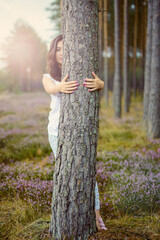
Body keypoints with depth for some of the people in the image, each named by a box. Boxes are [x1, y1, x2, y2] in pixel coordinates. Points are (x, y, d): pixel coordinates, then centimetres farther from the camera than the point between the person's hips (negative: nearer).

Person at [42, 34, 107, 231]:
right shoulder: (48, 77, 6)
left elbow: (99, 83, -16)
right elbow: (50, 89, -18)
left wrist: (99, 84, -42)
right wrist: (60, 87, -44)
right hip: (58, 131, 1)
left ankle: (96, 215, 1)